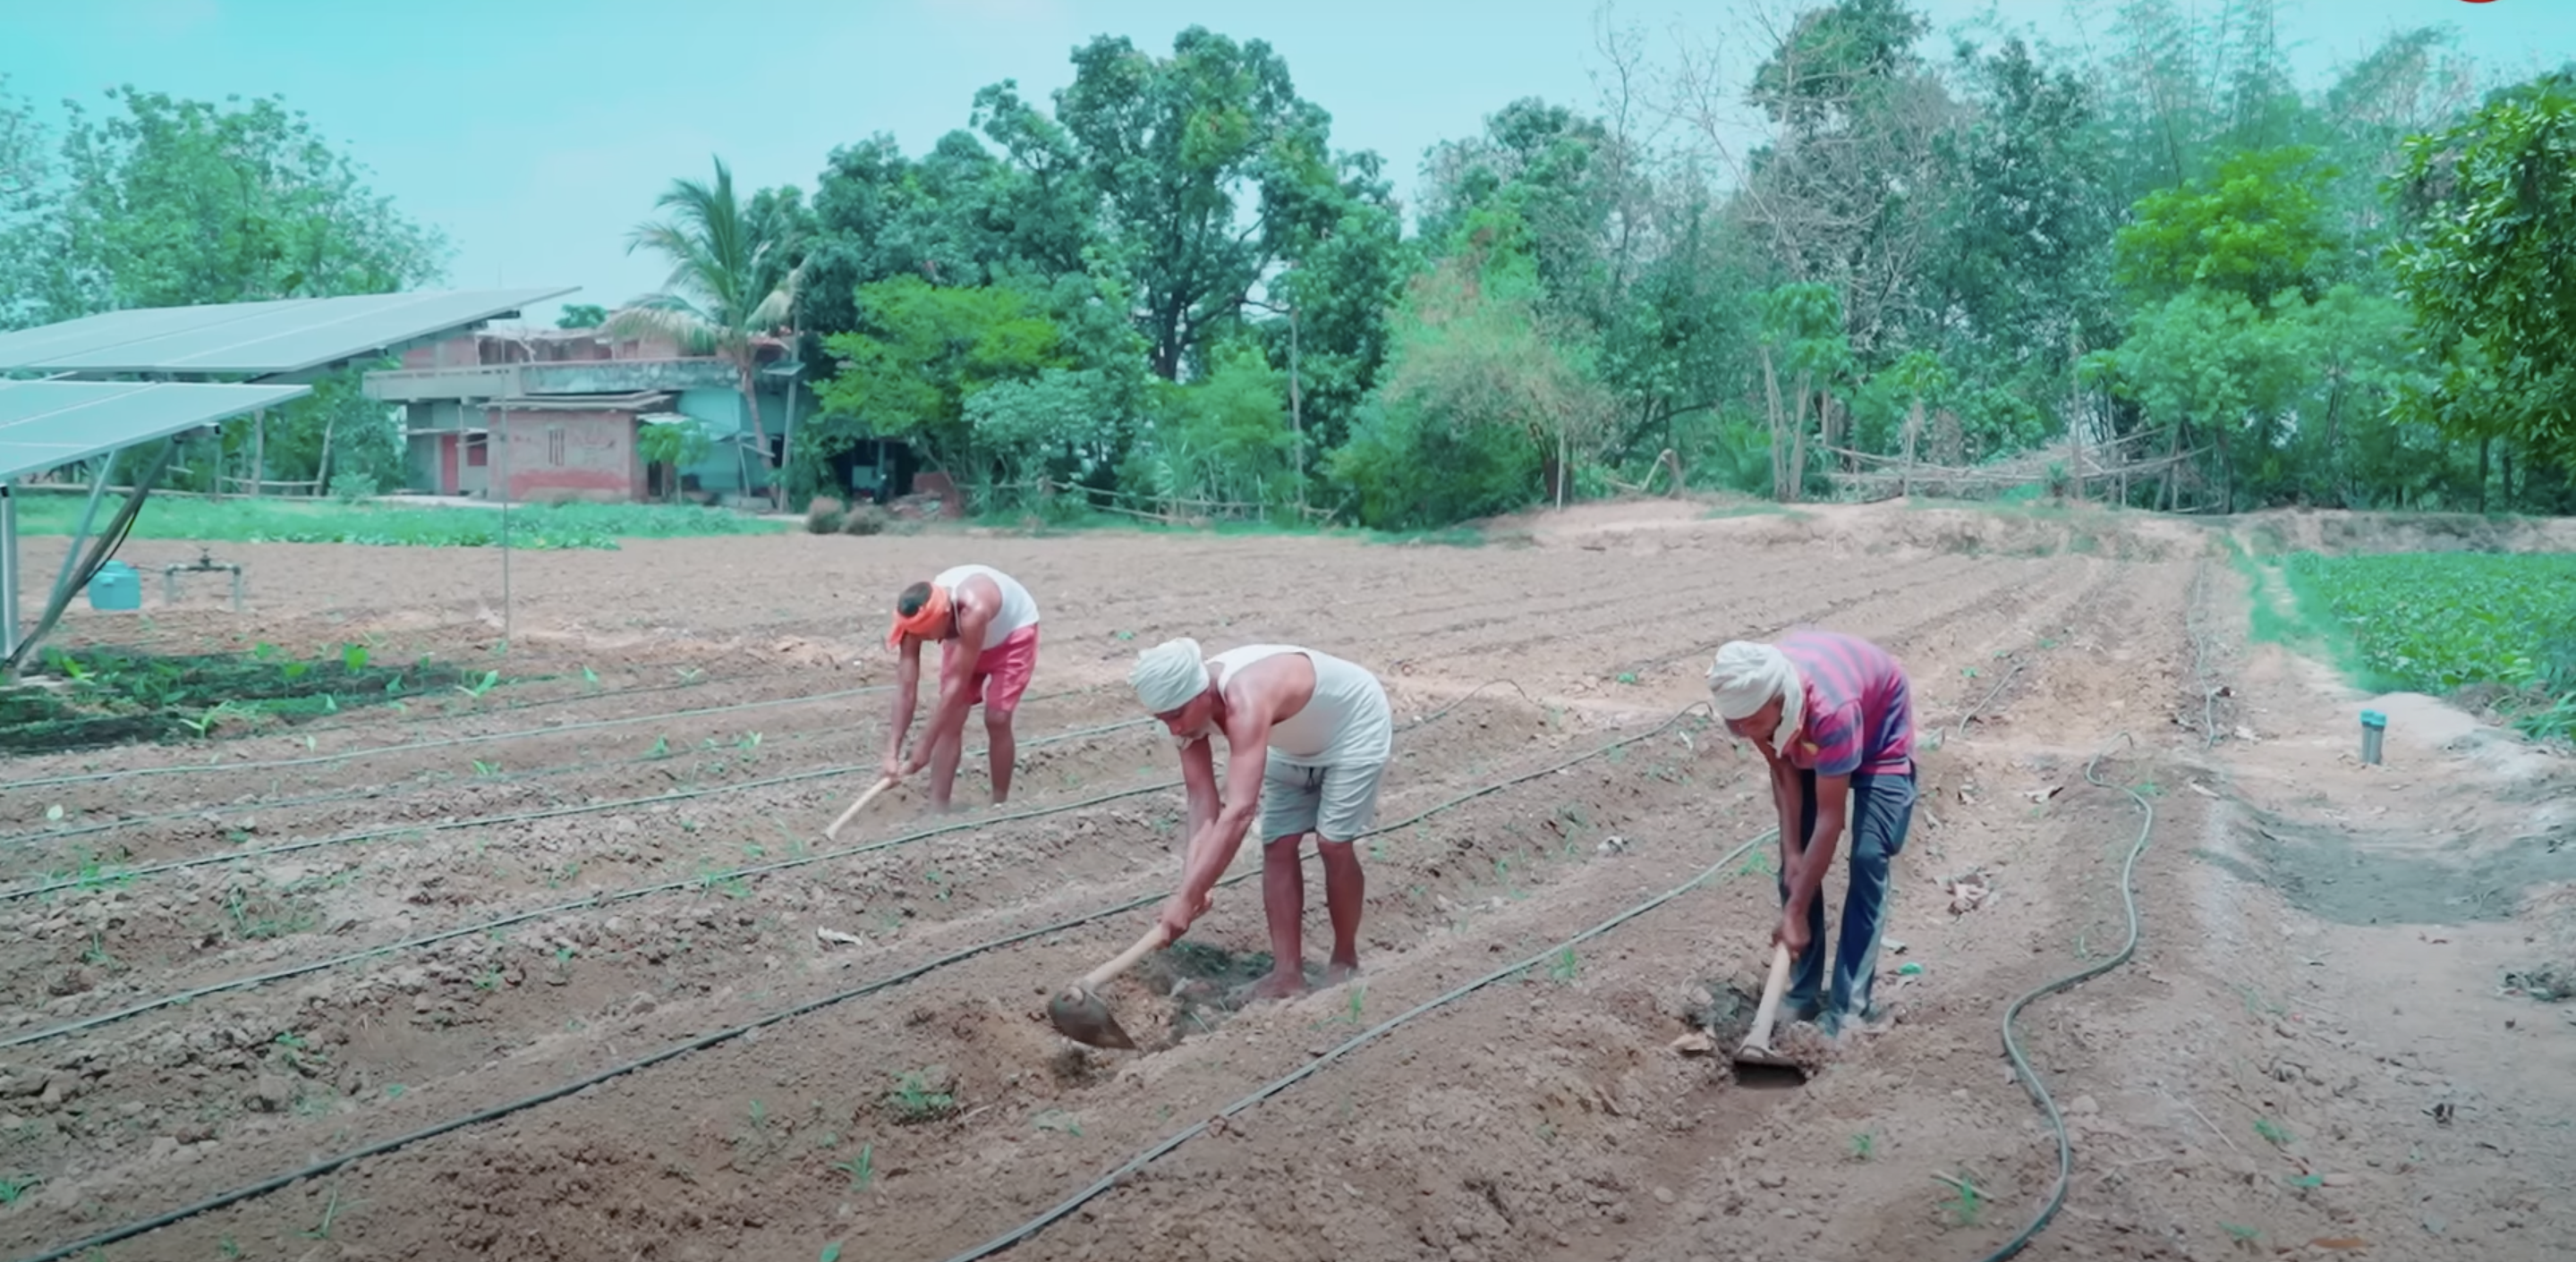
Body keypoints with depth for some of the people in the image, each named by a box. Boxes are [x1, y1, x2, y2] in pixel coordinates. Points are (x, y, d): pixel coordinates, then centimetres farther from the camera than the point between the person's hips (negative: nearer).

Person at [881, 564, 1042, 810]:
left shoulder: (972, 610, -46)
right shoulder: (919, 615, -30)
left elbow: (956, 685, -41)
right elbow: (905, 687, -28)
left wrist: (923, 748, -38)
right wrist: (892, 751, -33)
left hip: (1013, 631, -5)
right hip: (961, 637, 5)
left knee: (996, 719, -14)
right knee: (949, 721, -6)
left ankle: (1000, 807, 2)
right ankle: (937, 809, -3)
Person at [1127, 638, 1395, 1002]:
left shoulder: (1245, 701, -45)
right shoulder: (1187, 705, -21)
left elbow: (1238, 811, -51)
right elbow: (1202, 802, -20)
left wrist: (1188, 897, -51)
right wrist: (1191, 884, -32)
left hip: (1355, 726, -7)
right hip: (1295, 747, 7)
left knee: (1332, 843, -10)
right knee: (1277, 847, -1)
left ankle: (1345, 960, 12)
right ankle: (1288, 972, 5)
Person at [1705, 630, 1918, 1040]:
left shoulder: (1831, 709, -45)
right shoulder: (1749, 696, -30)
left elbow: (1830, 818, -38)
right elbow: (1783, 772, -14)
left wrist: (1796, 911, -35)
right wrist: (1792, 851, -19)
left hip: (1880, 737, -5)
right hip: (1810, 743, 5)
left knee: (1867, 861, -15)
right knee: (1795, 862, -2)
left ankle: (1848, 1006, -11)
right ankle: (1803, 994, 7)